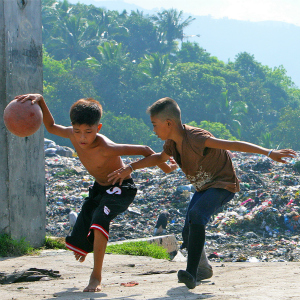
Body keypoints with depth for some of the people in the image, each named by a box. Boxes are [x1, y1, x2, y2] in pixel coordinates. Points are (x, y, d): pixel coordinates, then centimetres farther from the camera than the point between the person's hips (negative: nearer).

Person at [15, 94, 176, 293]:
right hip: (100, 188, 7)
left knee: (99, 219, -35)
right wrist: (40, 100, -15)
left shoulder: (106, 148, -36)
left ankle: (96, 277, -29)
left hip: (121, 189, -7)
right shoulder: (73, 136, -18)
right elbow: (51, 127, 2)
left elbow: (144, 150, -27)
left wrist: (165, 167, -12)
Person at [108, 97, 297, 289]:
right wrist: (130, 168, 17)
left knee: (196, 215, -32)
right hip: (204, 187, 9)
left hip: (223, 185, -9)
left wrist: (270, 153, -41)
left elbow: (234, 145, -35)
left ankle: (192, 274, -37)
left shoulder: (196, 139, -30)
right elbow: (160, 158, 22)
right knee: (188, 233, 6)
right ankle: (202, 269, 32)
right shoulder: (172, 142, -2)